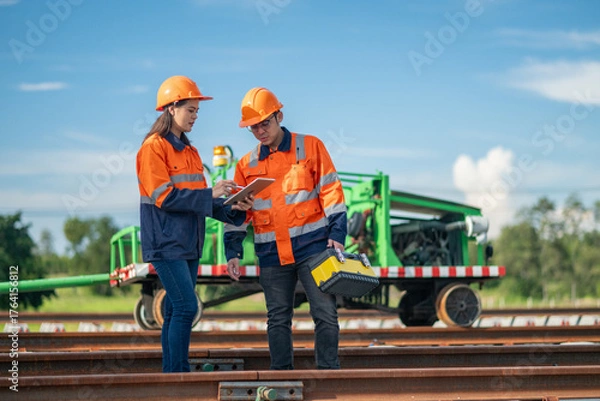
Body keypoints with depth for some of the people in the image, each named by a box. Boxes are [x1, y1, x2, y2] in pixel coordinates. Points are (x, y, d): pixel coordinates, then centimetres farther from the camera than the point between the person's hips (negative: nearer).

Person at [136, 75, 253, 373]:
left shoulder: (189, 151, 17)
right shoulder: (154, 147, -9)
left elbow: (198, 200, 16)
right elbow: (163, 196, -17)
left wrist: (231, 209, 0)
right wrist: (210, 194, -19)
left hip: (188, 243, 8)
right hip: (166, 243, -8)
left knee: (176, 310, 7)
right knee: (185, 306, -14)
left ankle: (171, 374, 9)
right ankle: (178, 373, -12)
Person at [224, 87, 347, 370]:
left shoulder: (310, 147, 2)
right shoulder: (247, 165, 11)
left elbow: (331, 191, 0)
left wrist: (336, 234, -8)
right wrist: (232, 253, 5)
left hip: (312, 246, -3)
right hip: (272, 254, 3)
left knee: (325, 312, -6)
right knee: (278, 319, 6)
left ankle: (328, 370, -1)